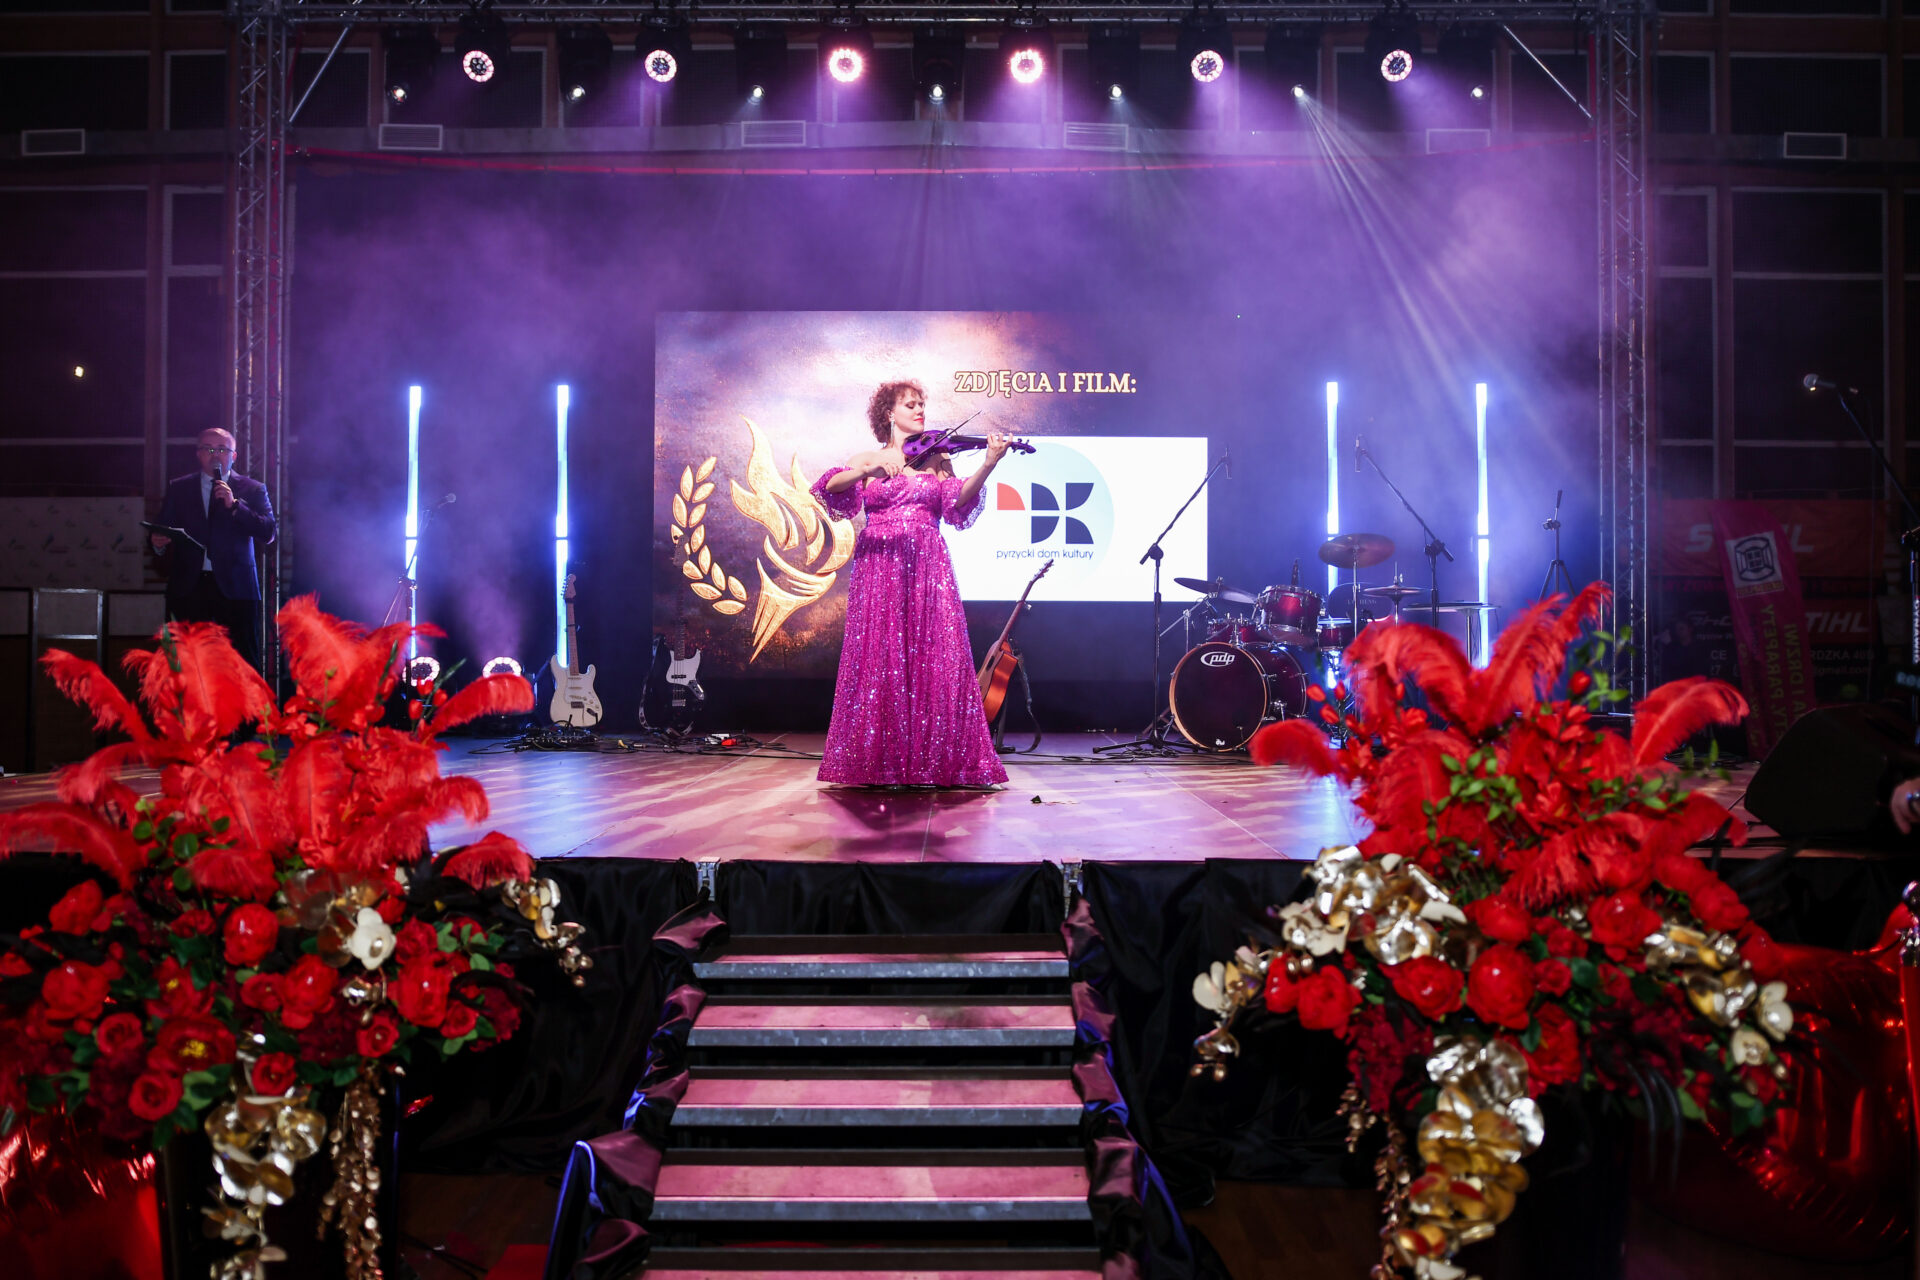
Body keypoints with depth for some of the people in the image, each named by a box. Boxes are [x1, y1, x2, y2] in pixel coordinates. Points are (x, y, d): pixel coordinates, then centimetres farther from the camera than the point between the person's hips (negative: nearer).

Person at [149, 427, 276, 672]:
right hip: (189, 587, 2)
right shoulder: (179, 489, 16)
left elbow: (267, 533, -3)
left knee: (245, 661, -6)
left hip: (234, 587, -2)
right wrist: (158, 542, -11)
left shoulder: (252, 489, 9)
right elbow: (162, 529, 12)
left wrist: (234, 505, -12)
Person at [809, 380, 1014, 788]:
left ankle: (935, 760, -2)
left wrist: (987, 466, -19)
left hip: (927, 569, 1)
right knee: (878, 659, -4)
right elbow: (830, 488, -4)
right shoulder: (866, 460, 13)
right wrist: (868, 470, -23)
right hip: (879, 566, 0)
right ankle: (878, 760, 4)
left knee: (934, 658, -6)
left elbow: (957, 500, -3)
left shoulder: (936, 460, 14)